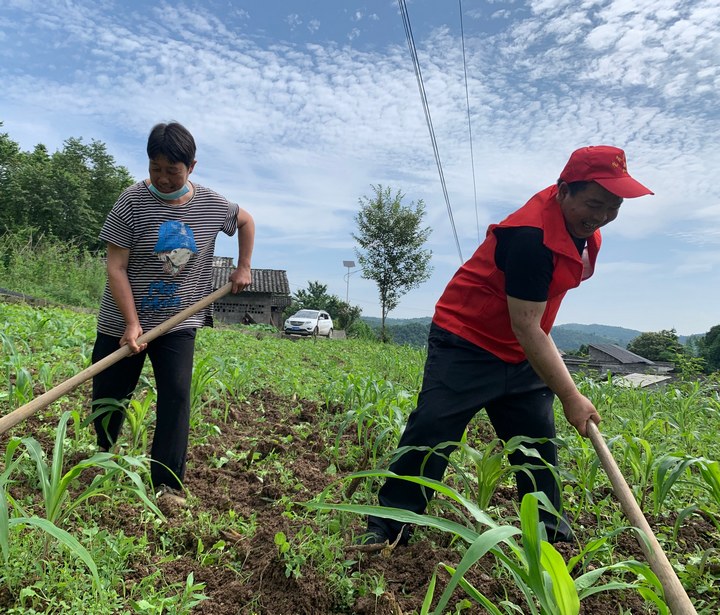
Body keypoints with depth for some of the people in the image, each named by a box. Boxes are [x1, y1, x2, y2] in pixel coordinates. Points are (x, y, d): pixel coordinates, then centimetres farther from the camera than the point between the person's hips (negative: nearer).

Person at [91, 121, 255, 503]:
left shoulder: (212, 205, -3)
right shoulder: (133, 202, -13)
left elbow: (246, 221, 19)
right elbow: (116, 268, -14)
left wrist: (243, 267, 11)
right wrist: (132, 324, -21)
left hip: (179, 323, 1)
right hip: (123, 323, -1)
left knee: (176, 396, -9)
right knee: (107, 397, 10)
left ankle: (167, 483, 1)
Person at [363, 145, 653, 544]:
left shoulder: (583, 227, 2)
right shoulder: (532, 235, -28)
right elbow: (525, 327, -28)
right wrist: (570, 397, -25)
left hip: (521, 353, 9)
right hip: (467, 343, -8)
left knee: (539, 441, 12)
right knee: (431, 431, -10)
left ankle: (551, 532, 28)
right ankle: (386, 529, 4)